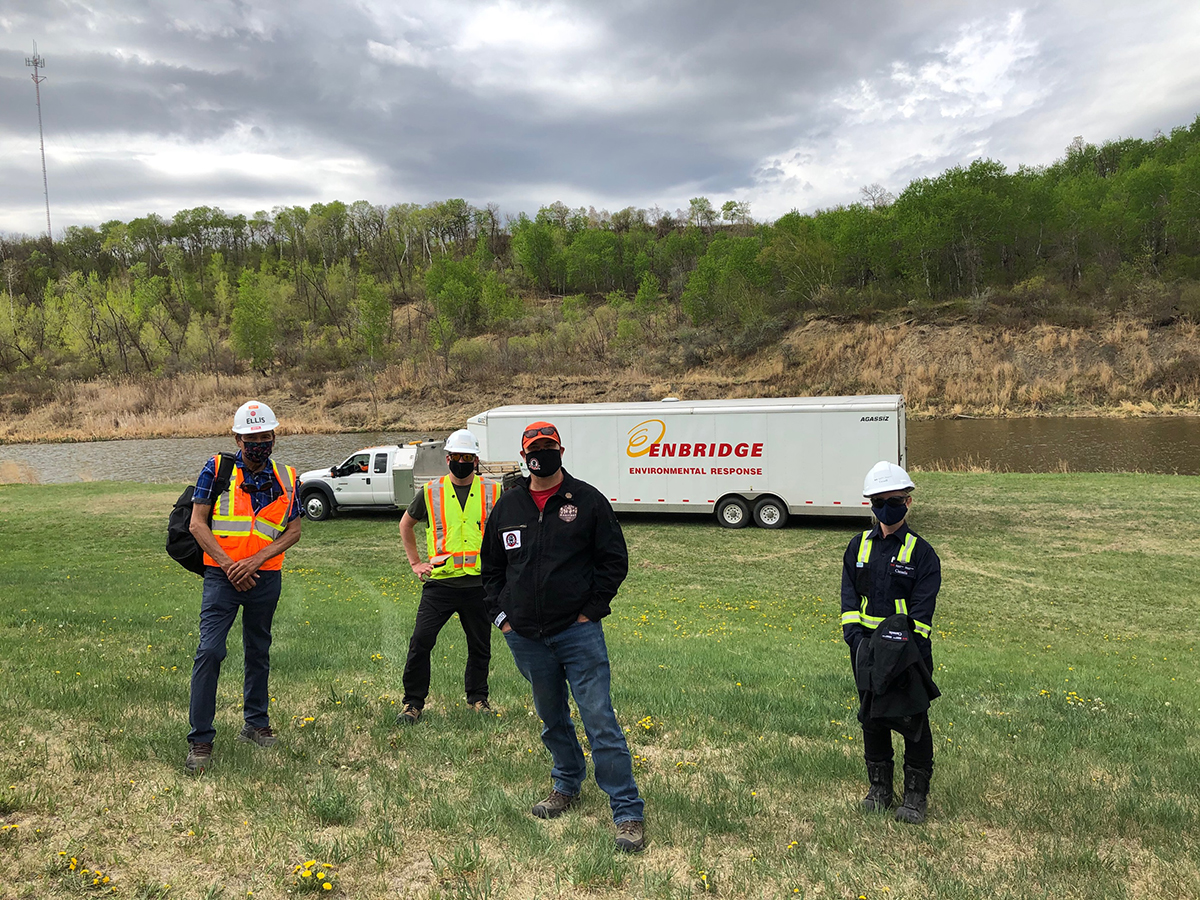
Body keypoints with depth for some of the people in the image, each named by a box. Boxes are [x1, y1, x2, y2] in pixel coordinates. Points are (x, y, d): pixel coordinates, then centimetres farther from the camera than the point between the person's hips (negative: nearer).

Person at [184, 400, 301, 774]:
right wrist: (228, 564, -12)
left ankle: (256, 723, 31)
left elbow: (293, 530, 4)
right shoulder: (216, 470, -2)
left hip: (266, 577, 3)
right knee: (209, 651, -11)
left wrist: (257, 559, -10)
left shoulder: (286, 478, 4)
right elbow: (198, 523, -4)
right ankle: (200, 740, -2)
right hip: (222, 575, -3)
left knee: (258, 652, 15)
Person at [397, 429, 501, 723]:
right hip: (439, 582, 0)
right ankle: (412, 703, 9)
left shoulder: (492, 492, 3)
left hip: (479, 585, 1)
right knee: (420, 642, -6)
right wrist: (415, 562, 12)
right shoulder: (430, 492, 3)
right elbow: (406, 524, 19)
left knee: (480, 646, 11)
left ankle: (477, 697, 30)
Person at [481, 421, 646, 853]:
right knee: (552, 719, 19)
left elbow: (615, 561, 0)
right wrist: (501, 615, 7)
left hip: (578, 633, -4)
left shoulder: (588, 500, -3)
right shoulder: (508, 505, 7)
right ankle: (567, 785, 41)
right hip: (524, 637, 4)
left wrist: (590, 611, -6)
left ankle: (627, 813, 2)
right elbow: (491, 566, 17)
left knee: (600, 720, -6)